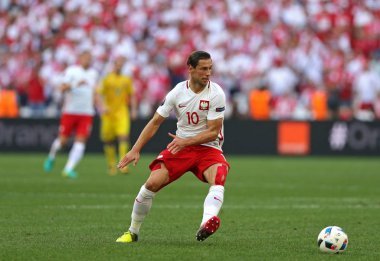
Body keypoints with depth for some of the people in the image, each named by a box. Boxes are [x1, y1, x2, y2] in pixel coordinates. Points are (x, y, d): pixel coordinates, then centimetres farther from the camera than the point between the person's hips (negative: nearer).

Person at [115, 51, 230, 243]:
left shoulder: (216, 94, -12)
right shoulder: (177, 92, -4)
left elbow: (213, 132, -13)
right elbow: (155, 122, 3)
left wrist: (186, 141, -25)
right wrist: (135, 150, -4)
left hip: (208, 148, -2)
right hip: (180, 147, 2)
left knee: (218, 180, -34)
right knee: (152, 183, -15)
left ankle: (207, 224, -59)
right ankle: (132, 231, 5)